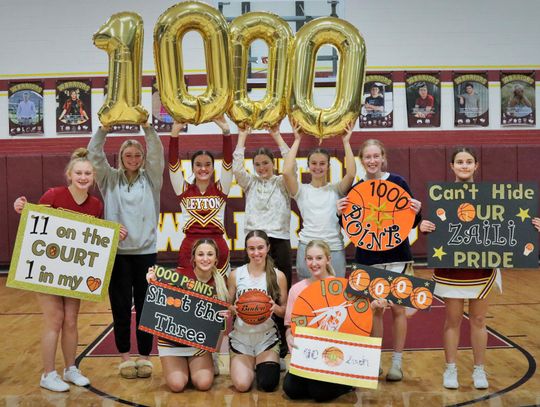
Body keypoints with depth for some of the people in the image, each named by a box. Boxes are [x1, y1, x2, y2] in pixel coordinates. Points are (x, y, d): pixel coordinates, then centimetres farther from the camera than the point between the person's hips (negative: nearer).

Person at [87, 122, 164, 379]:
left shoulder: (151, 179, 7)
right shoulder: (110, 180, 8)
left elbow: (157, 154, -6)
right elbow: (95, 154, -2)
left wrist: (147, 127, -15)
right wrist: (104, 128, -13)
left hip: (146, 251, 0)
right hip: (117, 251, 0)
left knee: (146, 306, 5)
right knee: (121, 306, 6)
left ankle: (145, 356, 16)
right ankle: (124, 356, 18)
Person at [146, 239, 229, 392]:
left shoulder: (220, 283, -6)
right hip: (171, 340, -2)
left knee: (204, 383, -16)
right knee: (177, 385, -16)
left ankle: (200, 366, 18)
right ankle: (182, 367, 18)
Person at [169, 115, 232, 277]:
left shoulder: (220, 189, 7)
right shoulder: (184, 190, 7)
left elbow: (228, 161, -3)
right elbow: (173, 162, -2)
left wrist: (226, 131, -14)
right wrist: (175, 132, -12)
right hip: (189, 249, 0)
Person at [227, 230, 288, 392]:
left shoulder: (278, 276, -4)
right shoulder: (235, 275, -2)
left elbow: (285, 311, 2)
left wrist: (275, 307, -20)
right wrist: (233, 309, -16)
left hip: (267, 337, 0)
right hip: (240, 337, 1)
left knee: (268, 384, -13)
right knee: (241, 385, -14)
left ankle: (263, 364, 23)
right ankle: (250, 365, 22)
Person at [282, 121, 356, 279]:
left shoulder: (336, 189, 7)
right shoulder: (302, 190, 5)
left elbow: (351, 173, -11)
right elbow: (287, 172, -12)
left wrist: (346, 141, -4)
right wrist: (297, 140, -4)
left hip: (334, 248, 1)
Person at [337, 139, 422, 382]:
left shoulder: (397, 183, -3)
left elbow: (412, 222, 1)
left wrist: (417, 212, -20)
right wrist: (342, 213, -13)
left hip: (396, 255, -2)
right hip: (367, 256, 2)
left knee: (397, 308, 4)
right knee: (374, 309, 9)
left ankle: (397, 362, 18)